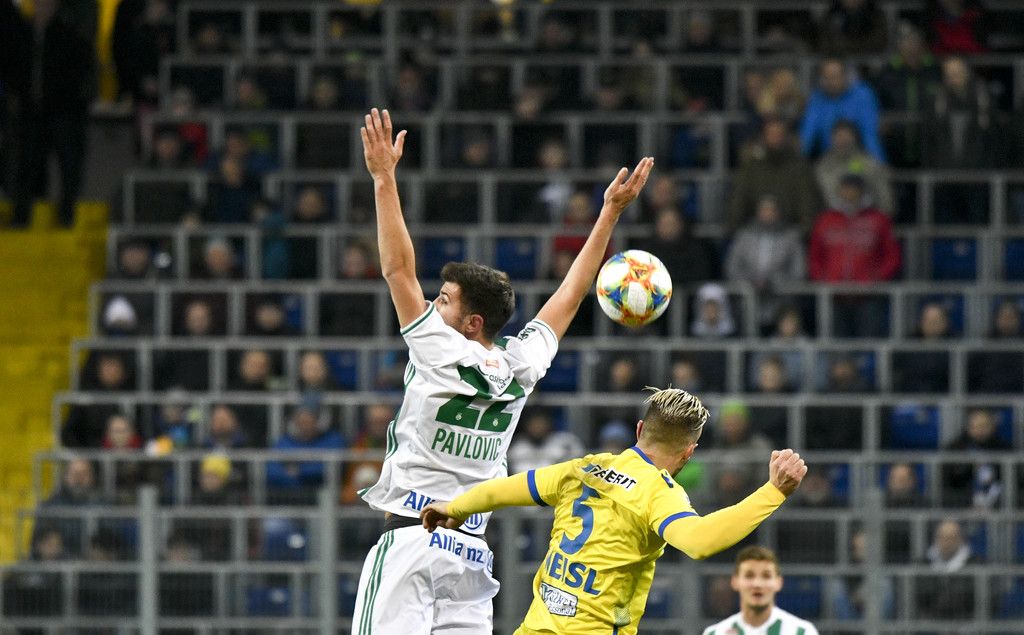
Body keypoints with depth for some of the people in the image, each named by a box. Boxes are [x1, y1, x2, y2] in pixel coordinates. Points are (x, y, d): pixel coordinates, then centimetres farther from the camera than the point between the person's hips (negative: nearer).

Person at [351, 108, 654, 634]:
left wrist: (384, 177, -5)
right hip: (472, 549, 6)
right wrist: (611, 213, 25)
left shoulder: (442, 354, -7)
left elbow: (397, 269, -7)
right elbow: (571, 294, 18)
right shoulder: (521, 368, 7)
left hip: (411, 539, -6)